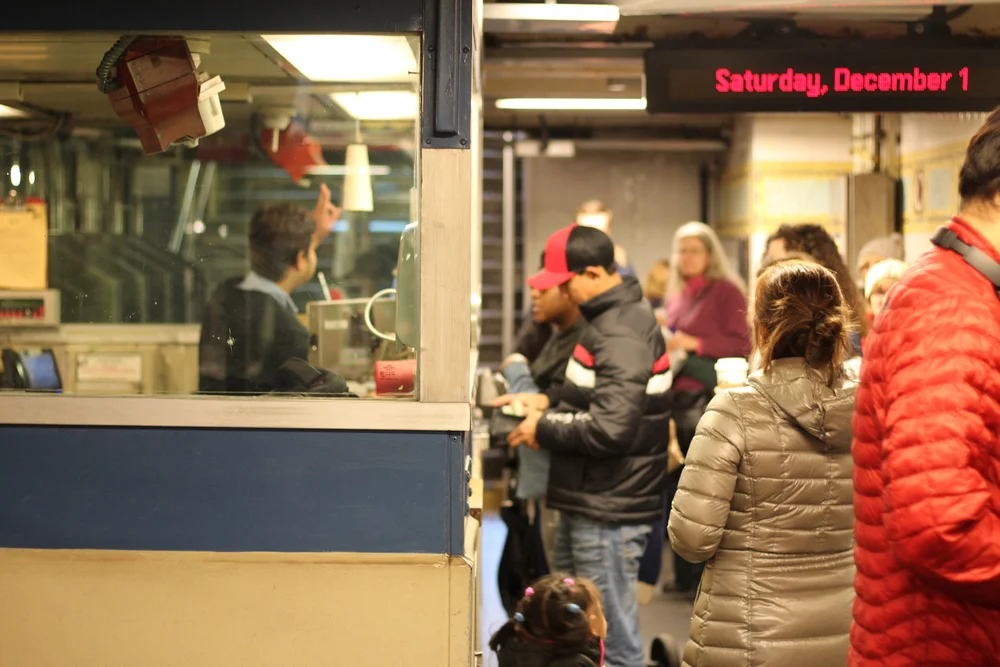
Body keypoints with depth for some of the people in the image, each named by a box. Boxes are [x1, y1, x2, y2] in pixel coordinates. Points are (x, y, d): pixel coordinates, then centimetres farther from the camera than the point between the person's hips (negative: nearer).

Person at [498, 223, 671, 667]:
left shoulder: (621, 336, -19)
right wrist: (548, 403, 13)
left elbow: (611, 428, -27)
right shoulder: (618, 318, 14)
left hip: (609, 514, -11)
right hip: (587, 506, 11)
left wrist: (544, 429, -12)